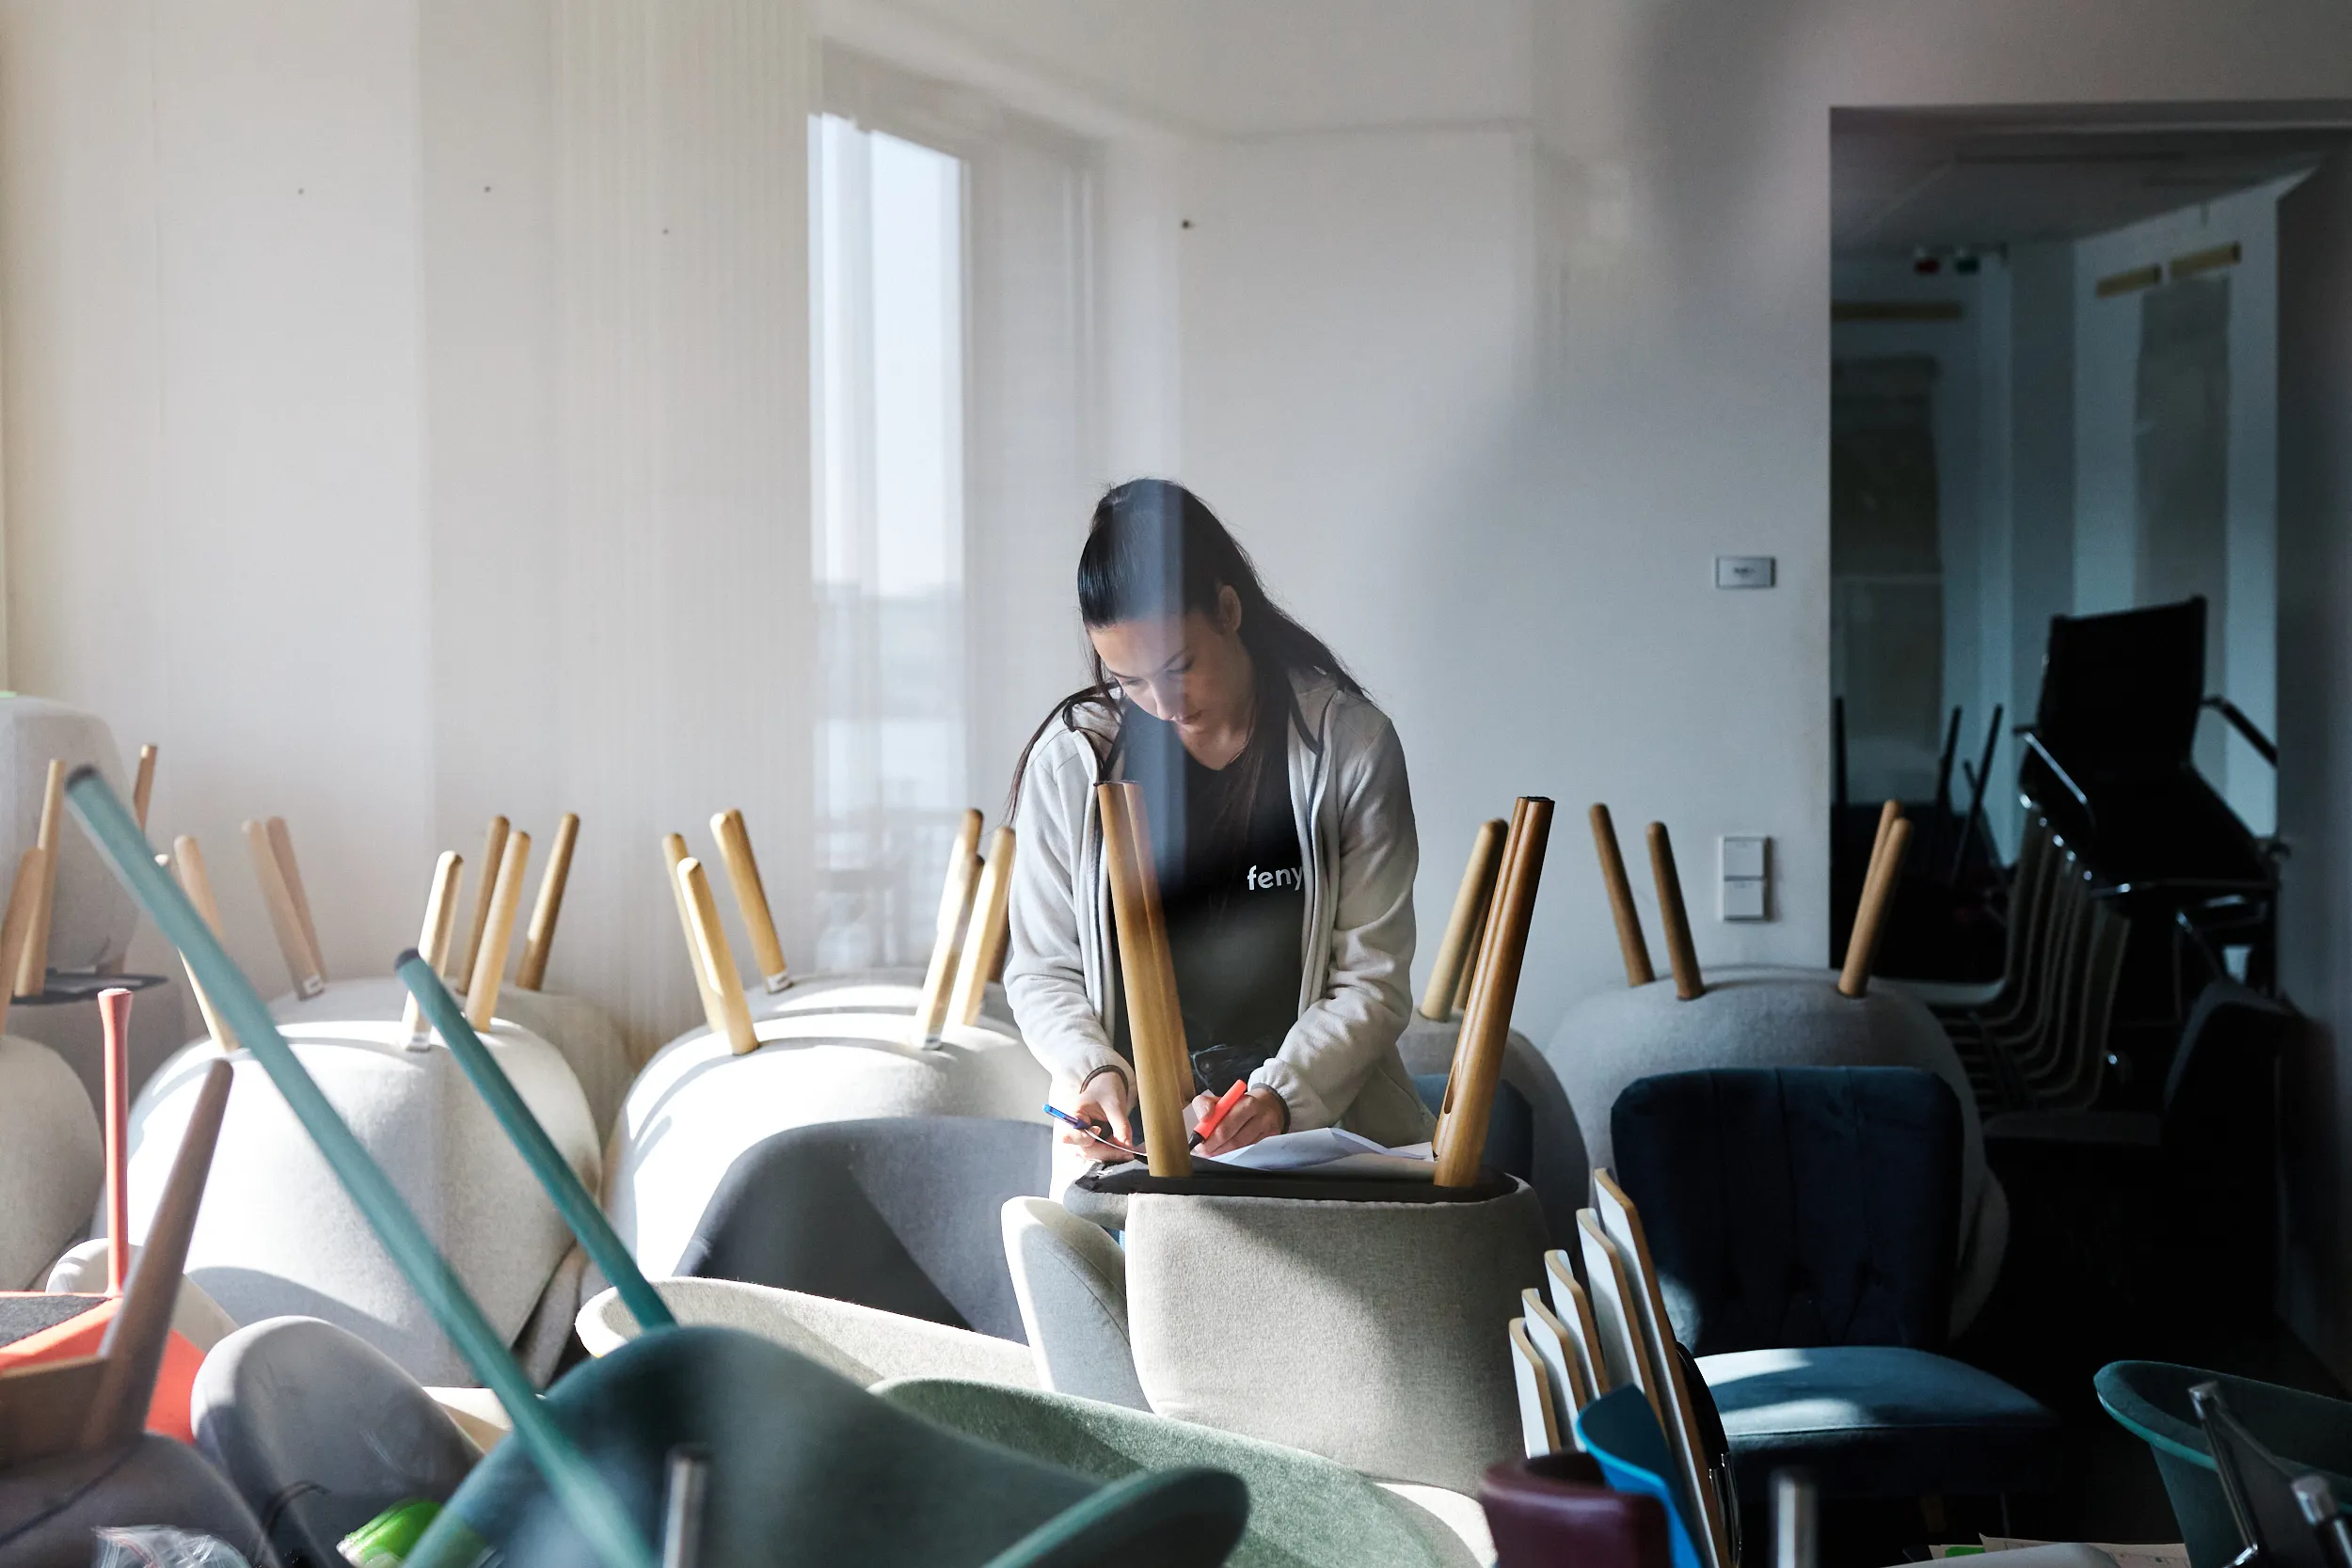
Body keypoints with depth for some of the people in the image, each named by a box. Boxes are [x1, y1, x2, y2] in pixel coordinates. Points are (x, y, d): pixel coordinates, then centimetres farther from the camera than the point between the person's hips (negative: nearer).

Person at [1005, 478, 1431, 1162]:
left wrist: (1282, 1095, -17)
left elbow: (1372, 981, -1)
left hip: (1316, 1125, 0)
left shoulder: (1350, 746, 0)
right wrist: (1093, 1072, -10)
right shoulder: (1070, 759, 4)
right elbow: (1041, 970, 10)